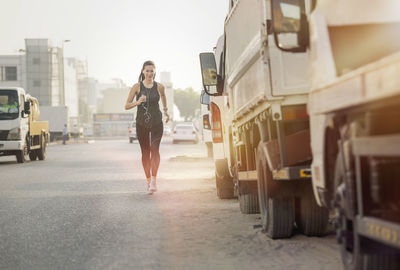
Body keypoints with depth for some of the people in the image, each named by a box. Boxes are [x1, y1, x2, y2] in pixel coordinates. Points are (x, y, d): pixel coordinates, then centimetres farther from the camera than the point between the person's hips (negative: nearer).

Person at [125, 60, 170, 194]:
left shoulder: (159, 87, 0)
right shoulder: (137, 87, -3)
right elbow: (127, 106, -4)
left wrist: (165, 110, 25)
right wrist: (138, 102, -22)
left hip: (156, 123, -1)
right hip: (141, 123, 1)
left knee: (154, 149, -17)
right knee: (145, 152, 7)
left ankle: (154, 179, -20)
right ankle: (148, 180, 19)